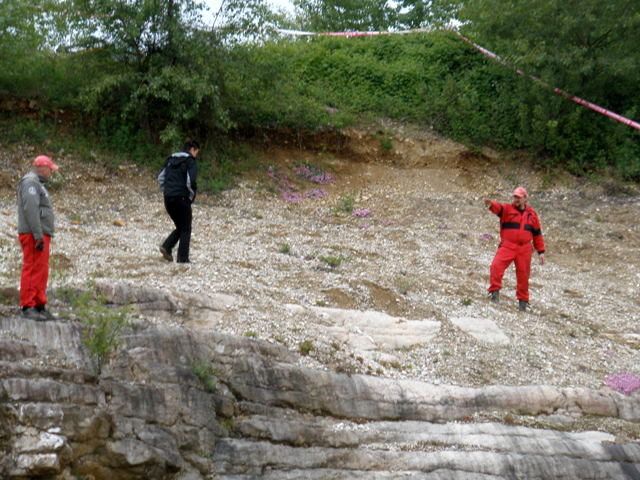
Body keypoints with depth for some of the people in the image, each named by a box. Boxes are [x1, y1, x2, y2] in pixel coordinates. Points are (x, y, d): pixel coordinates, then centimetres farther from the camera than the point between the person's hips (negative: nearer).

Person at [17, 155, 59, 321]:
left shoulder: (37, 183, 24)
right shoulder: (30, 181, -9)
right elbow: (30, 209, -19)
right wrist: (38, 235, -23)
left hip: (41, 235, 10)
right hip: (33, 234, -10)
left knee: (41, 271, 10)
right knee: (33, 269, -12)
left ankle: (39, 306, 13)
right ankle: (27, 307, -13)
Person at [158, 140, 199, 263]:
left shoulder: (171, 160, 16)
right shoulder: (190, 161, -5)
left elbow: (160, 178, 15)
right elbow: (190, 181, -15)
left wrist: (166, 192, 17)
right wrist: (191, 196, 0)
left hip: (168, 199, 6)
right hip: (182, 198, -6)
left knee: (180, 227, 19)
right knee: (186, 230, 5)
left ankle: (166, 246, -1)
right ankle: (183, 258, 3)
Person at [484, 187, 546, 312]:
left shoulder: (532, 214, 13)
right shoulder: (507, 209, 4)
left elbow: (537, 234, 18)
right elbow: (498, 208, -20)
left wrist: (541, 251, 14)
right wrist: (491, 205, -45)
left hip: (524, 249, 2)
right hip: (507, 246, -2)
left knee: (523, 275, 6)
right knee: (496, 266, -23)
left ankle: (523, 301, 19)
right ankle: (495, 292, -14)